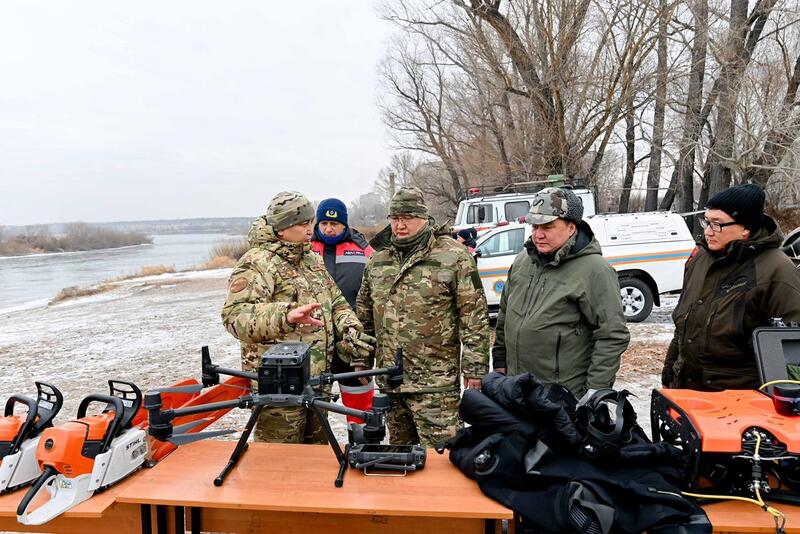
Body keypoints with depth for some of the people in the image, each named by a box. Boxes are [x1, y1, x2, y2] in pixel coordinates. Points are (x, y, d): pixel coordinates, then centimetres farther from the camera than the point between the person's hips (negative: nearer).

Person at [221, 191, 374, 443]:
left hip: (318, 381, 8)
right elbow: (235, 314, -29)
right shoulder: (257, 264, -14)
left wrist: (350, 330, -2)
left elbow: (336, 302, 19)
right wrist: (286, 315, -46)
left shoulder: (314, 260, 13)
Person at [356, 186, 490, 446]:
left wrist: (475, 369, -11)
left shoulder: (453, 258, -8)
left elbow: (475, 317, -9)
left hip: (435, 385, -6)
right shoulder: (377, 261, 10)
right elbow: (364, 314, 18)